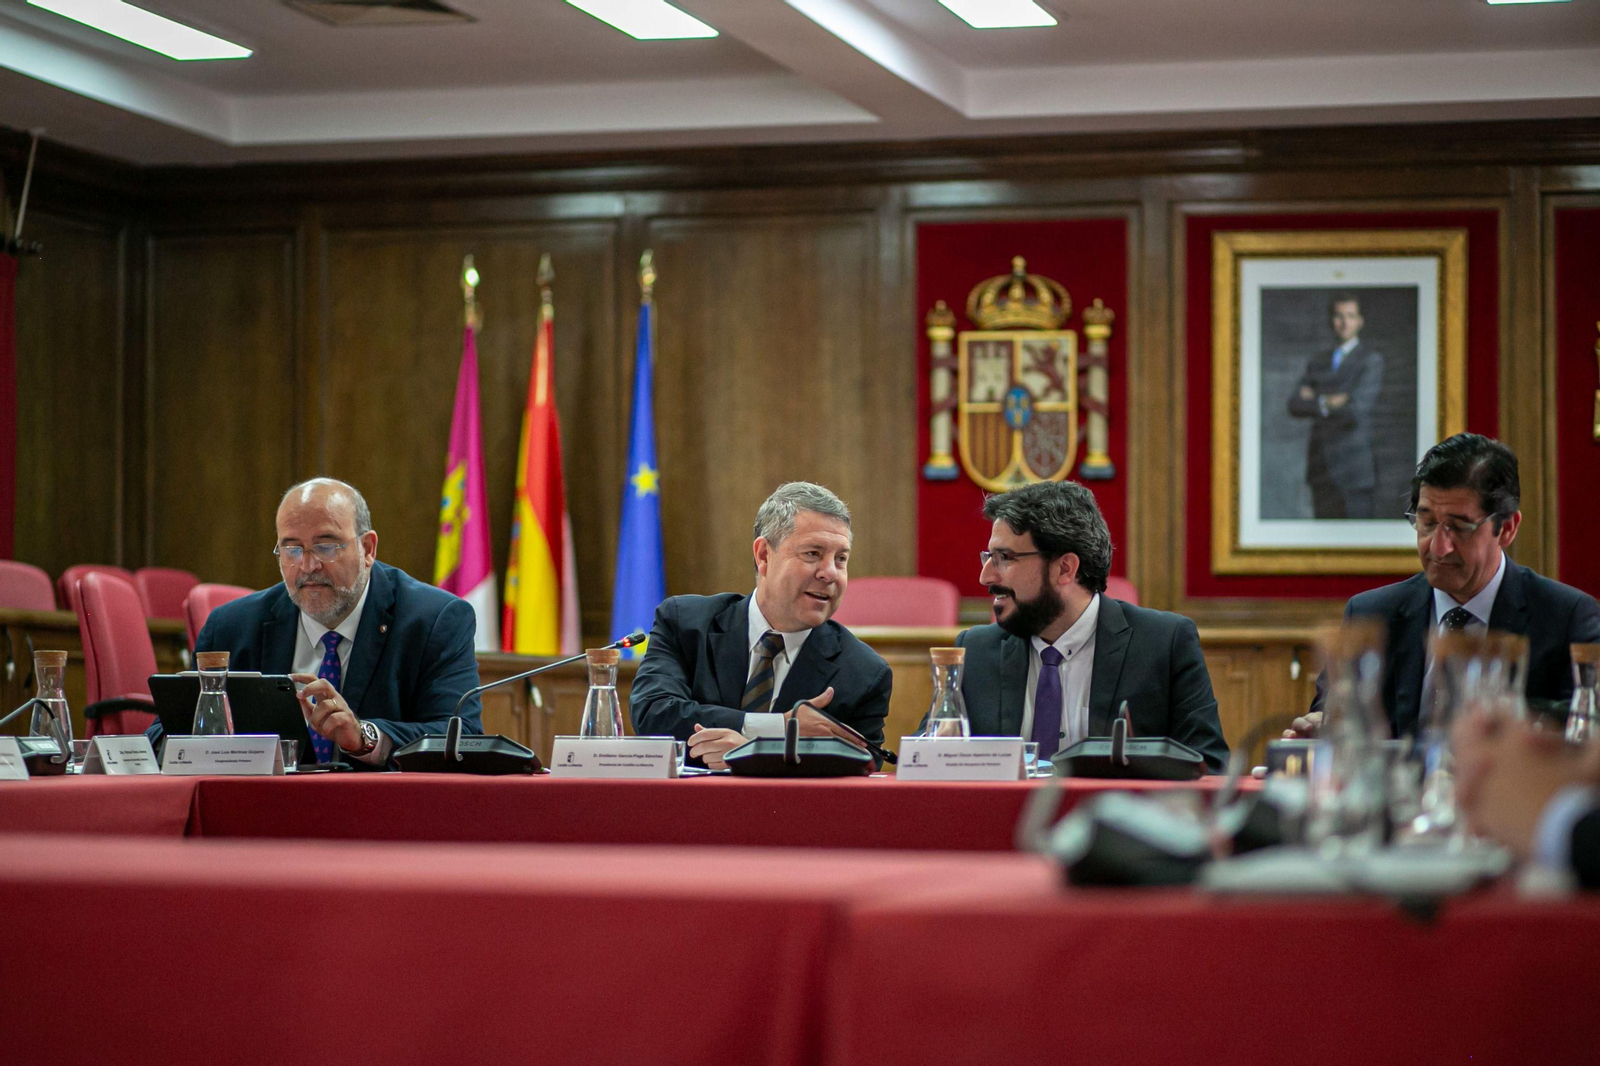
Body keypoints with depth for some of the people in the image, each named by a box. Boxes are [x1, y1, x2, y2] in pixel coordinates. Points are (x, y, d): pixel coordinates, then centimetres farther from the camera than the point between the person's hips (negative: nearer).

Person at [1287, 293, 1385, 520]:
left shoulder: (1371, 360, 0)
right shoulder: (1317, 363, 17)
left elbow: (1358, 408, -12)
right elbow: (1295, 405, 5)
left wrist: (1315, 401, -3)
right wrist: (1327, 403, -10)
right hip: (1323, 470, 5)